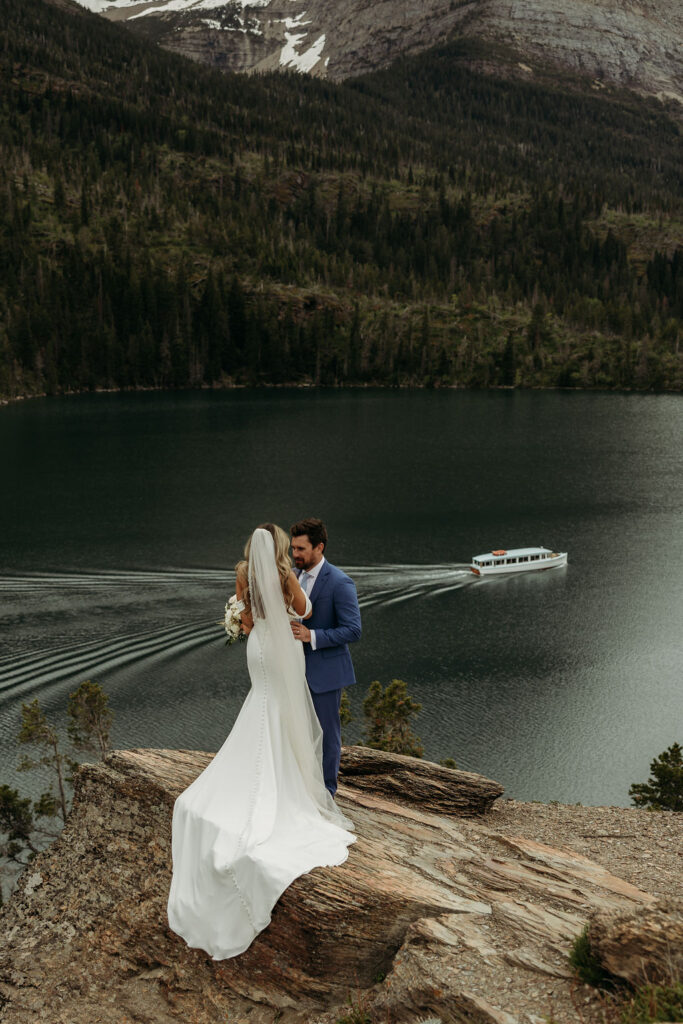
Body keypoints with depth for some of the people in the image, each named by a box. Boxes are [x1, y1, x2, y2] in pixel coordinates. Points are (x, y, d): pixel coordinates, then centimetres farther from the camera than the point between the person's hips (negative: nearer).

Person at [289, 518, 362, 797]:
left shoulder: (340, 583, -18)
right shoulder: (294, 576, 5)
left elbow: (353, 631, -20)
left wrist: (311, 636, -29)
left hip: (324, 671, -7)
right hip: (298, 669, 7)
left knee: (326, 731, 7)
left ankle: (326, 790, 23)